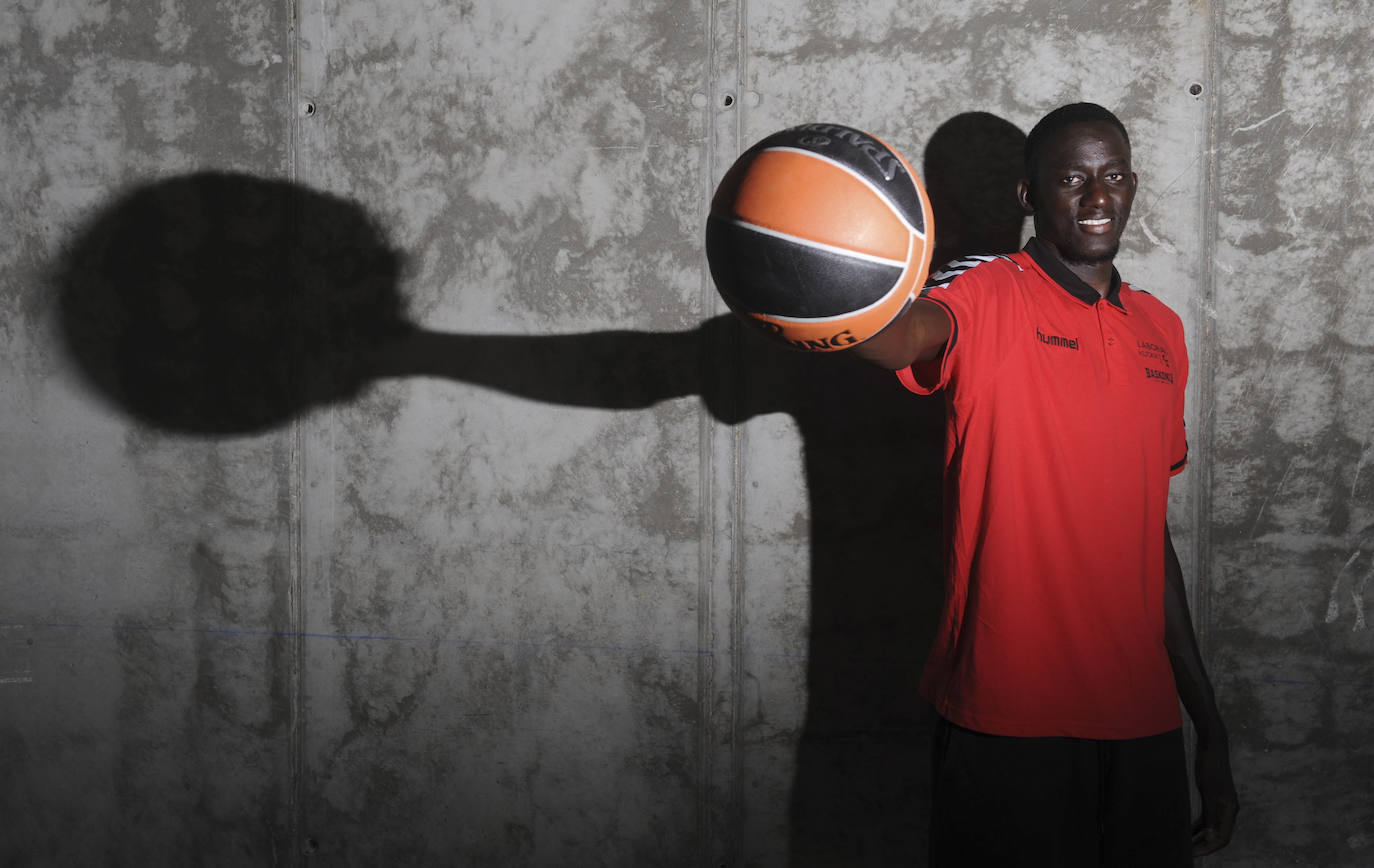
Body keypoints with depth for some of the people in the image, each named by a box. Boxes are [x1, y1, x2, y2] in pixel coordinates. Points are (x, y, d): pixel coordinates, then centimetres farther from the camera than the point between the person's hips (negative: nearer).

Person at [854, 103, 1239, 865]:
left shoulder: (1161, 331, 13)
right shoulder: (988, 297, -4)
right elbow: (907, 333, -29)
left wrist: (1207, 721, 17)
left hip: (1142, 720, 5)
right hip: (1005, 718, -5)